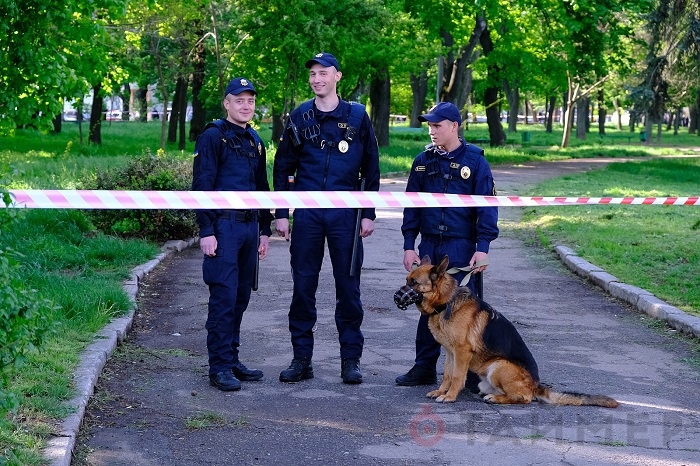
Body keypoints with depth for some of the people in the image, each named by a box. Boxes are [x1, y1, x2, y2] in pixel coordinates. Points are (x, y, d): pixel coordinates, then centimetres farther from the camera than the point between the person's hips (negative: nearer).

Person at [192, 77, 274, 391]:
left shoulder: (255, 142, 17)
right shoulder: (213, 137, -6)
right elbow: (202, 186, -11)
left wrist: (265, 230, 19)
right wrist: (206, 231, -16)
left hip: (249, 227, 7)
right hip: (223, 227, -7)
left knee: (241, 297, 10)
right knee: (224, 297, -8)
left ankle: (232, 360, 19)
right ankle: (219, 368, -4)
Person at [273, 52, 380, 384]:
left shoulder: (357, 116, 4)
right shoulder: (299, 117, 6)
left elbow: (371, 168, 7)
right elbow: (283, 168, 9)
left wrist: (368, 214, 2)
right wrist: (281, 213, 3)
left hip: (345, 213, -1)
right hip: (307, 213, 1)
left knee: (348, 287, 3)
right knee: (303, 286, 4)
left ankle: (350, 360, 11)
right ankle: (301, 359, 12)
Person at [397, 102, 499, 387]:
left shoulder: (474, 161, -3)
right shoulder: (423, 161, 9)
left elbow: (487, 206, -4)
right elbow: (412, 205, 11)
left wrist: (483, 247, -11)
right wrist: (409, 246, 6)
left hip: (462, 247, -4)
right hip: (429, 246, 4)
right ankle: (424, 368, 16)